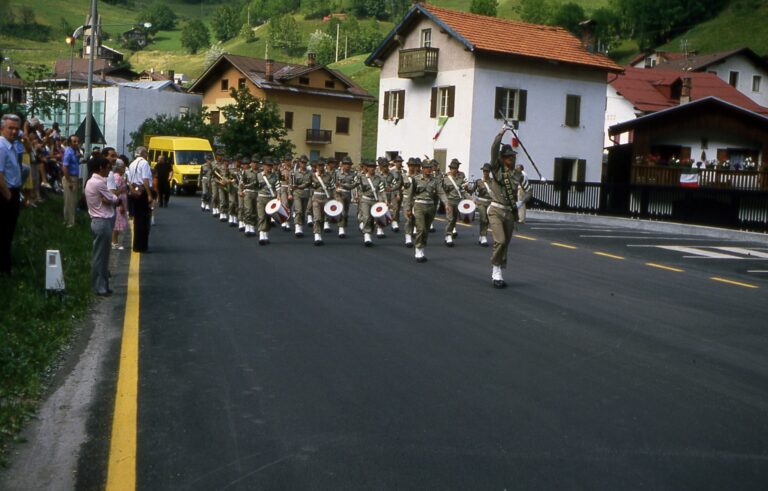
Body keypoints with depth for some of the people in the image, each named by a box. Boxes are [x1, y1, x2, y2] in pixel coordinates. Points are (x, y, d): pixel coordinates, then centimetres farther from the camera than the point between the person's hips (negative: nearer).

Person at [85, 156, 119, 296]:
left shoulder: (91, 181, 14)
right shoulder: (99, 183, -18)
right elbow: (113, 200, -11)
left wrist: (109, 199, -8)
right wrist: (118, 198, 8)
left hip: (98, 220, 10)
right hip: (103, 222, -10)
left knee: (100, 255, 14)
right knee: (100, 256, -4)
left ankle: (101, 285, 21)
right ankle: (100, 287, 2)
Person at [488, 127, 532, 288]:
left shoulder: (518, 175, 6)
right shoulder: (497, 169, -3)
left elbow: (528, 190, 18)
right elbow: (494, 149, -16)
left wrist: (521, 202, 2)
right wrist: (501, 133, -22)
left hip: (510, 213, 5)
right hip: (496, 211, -4)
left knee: (505, 245, 9)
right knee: (499, 241, -21)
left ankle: (497, 274, 20)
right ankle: (496, 271, -7)